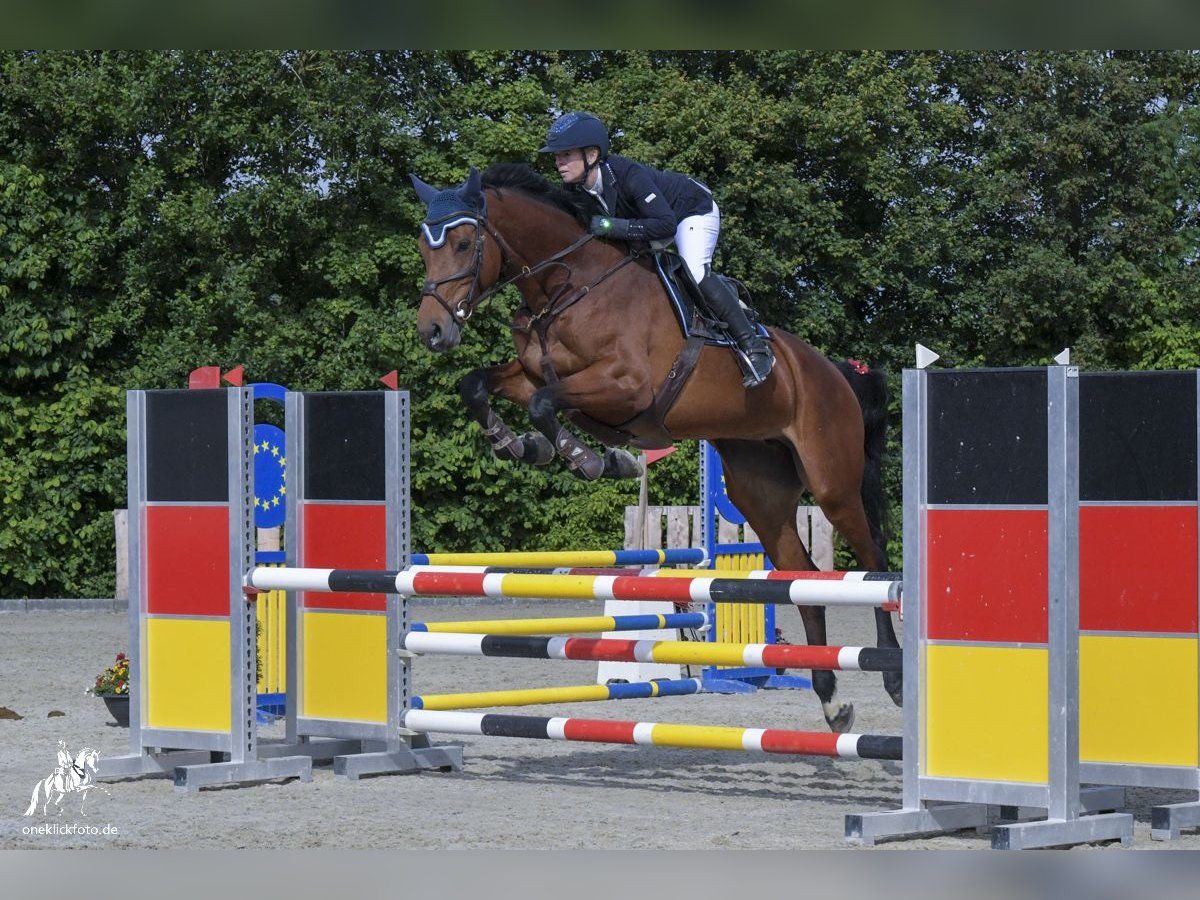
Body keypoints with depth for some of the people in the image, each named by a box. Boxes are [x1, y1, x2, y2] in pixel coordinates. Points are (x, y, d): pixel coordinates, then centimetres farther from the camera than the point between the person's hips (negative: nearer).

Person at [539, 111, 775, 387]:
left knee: (695, 274, -27)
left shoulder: (629, 175, -41)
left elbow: (666, 224, -47)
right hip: (647, 215, 8)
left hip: (694, 209, -8)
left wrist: (612, 226, -52)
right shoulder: (575, 189, -19)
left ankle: (755, 348, -18)